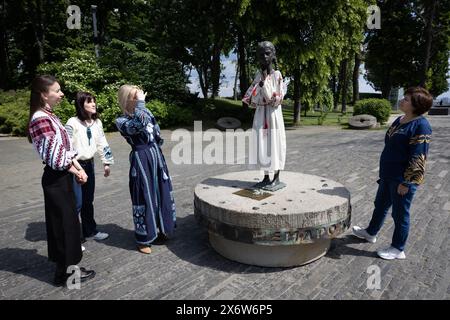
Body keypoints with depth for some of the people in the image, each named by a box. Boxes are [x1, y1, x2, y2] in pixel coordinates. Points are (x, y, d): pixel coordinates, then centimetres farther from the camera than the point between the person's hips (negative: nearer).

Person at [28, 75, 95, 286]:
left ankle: (64, 265, 33)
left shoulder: (49, 116, 12)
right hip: (56, 178, -9)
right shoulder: (41, 119, -17)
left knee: (63, 221, 18)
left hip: (62, 176, 9)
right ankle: (66, 271, 16)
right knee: (65, 223, 1)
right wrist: (76, 173, -7)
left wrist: (79, 168, 3)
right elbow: (55, 156, -20)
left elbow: (66, 147, 12)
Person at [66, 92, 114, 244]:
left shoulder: (97, 122, 6)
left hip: (89, 164, 6)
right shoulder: (73, 122, -12)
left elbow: (102, 143, 12)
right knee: (76, 203, -3)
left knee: (88, 201, 16)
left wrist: (106, 162, 12)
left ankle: (90, 231, 31)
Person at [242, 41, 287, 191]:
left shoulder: (276, 75, -3)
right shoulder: (258, 75, 10)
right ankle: (266, 178, 16)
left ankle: (277, 178, 8)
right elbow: (250, 97, 7)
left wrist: (264, 81, -17)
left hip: (273, 113, -5)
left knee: (274, 143, -2)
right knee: (262, 144, 6)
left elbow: (274, 97, -12)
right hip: (260, 113, 5)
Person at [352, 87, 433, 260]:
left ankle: (398, 249, 25)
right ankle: (371, 232, 44)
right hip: (388, 176, 9)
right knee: (380, 205, 23)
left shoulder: (421, 126, -19)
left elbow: (418, 158, -21)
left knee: (400, 214, 7)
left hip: (402, 179, -9)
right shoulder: (399, 120, 8)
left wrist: (406, 182, -20)